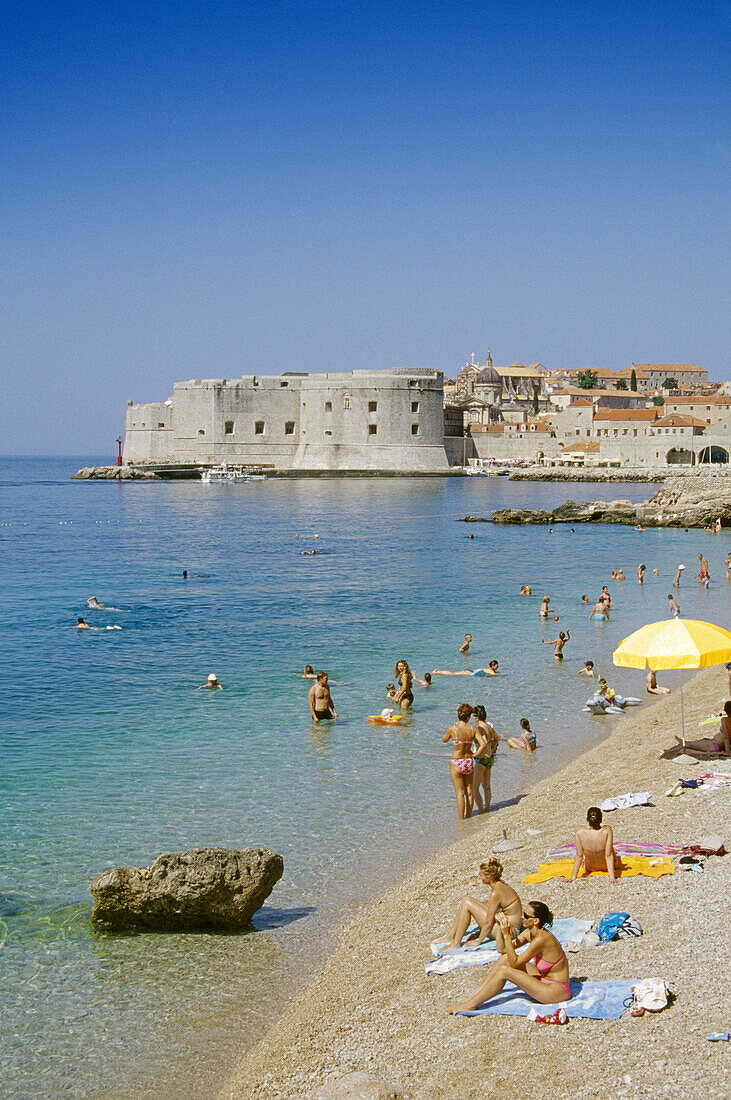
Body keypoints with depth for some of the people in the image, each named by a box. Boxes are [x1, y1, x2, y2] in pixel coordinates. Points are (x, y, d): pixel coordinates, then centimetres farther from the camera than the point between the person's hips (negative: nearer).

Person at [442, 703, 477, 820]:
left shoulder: (452, 729, -13)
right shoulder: (472, 729, -8)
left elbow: (444, 740, 6)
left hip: (456, 763, -3)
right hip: (469, 762, 3)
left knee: (460, 793, 1)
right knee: (469, 792, 16)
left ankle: (461, 820, 3)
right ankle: (468, 817, 24)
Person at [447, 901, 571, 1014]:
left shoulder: (541, 939, -26)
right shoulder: (529, 933, 1)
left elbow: (514, 963, -22)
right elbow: (504, 949, 8)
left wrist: (507, 935, -22)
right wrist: (501, 926, -6)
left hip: (557, 991, -9)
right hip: (545, 980, 9)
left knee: (505, 971, -18)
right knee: (504, 959, 0)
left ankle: (471, 1005, -7)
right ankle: (472, 998, 2)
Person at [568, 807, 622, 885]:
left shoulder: (580, 831, -28)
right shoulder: (607, 830, -31)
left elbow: (579, 856, -21)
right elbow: (608, 855, -27)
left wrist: (573, 877, -12)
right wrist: (612, 877, -21)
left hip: (589, 868, 0)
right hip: (606, 867, 0)